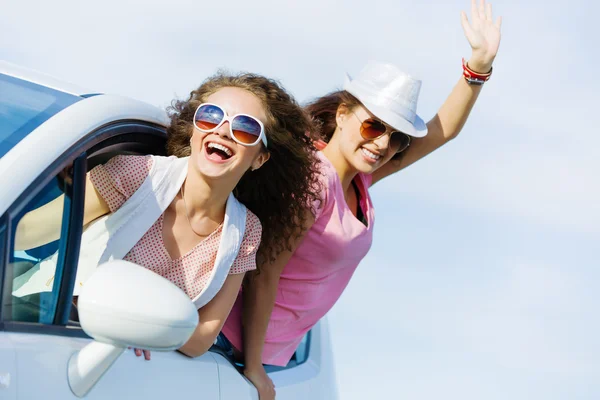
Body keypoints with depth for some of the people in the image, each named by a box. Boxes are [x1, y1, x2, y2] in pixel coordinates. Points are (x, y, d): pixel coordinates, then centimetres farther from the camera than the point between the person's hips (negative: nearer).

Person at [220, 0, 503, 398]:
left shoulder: (359, 177, 3)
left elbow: (444, 130, 6)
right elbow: (263, 275, -23)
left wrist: (480, 63, -6)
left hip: (278, 349, 8)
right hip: (241, 346, -8)